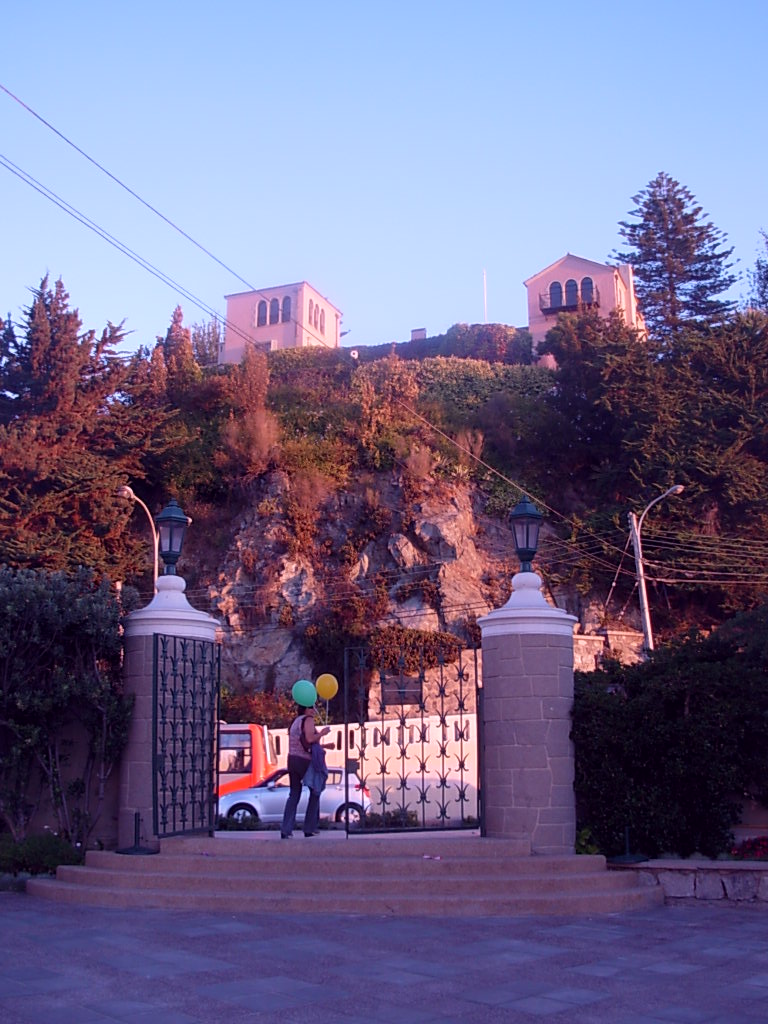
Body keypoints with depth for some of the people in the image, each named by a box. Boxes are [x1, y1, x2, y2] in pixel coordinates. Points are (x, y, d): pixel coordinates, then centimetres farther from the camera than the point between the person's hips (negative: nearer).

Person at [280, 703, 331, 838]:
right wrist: (322, 733, -5)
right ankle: (310, 829, 6)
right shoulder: (308, 720, -7)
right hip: (305, 760, -7)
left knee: (294, 794, 6)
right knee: (315, 792, 7)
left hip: (292, 759, 7)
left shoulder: (295, 721, 19)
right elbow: (310, 739, -21)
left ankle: (286, 830, -4)